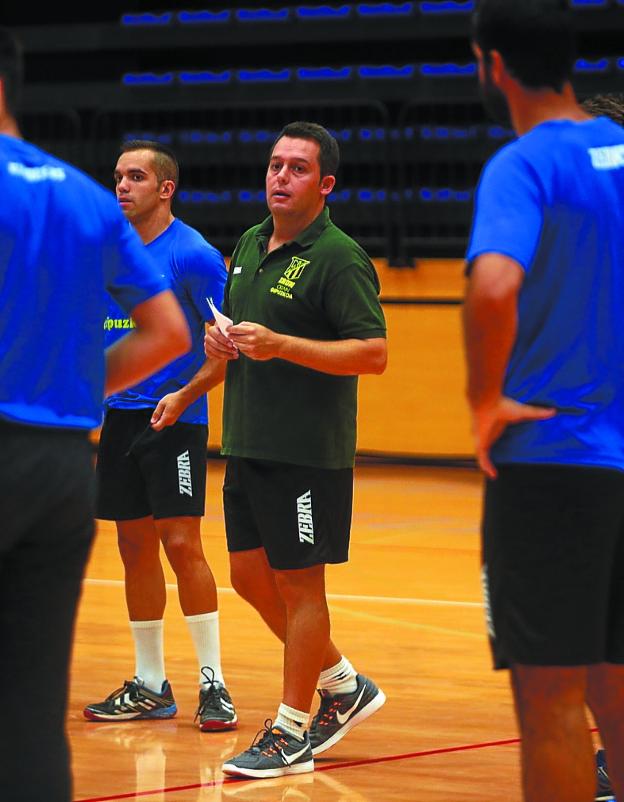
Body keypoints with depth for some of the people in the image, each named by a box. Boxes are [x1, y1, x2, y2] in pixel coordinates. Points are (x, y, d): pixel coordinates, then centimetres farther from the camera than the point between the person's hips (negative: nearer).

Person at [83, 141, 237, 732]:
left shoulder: (192, 255, -9)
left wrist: (184, 395, -20)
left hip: (172, 420, -7)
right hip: (120, 415, 7)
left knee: (181, 544, -10)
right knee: (135, 548, 9)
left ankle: (212, 683, -3)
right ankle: (149, 687, 16)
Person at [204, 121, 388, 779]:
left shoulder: (339, 258, -12)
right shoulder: (250, 244, 13)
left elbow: (374, 353, -19)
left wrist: (278, 345, -24)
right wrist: (220, 340, 3)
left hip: (307, 453, -9)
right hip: (246, 445, 9)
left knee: (297, 584, -1)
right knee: (250, 576, 13)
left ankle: (292, 733, 8)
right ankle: (344, 687, 29)